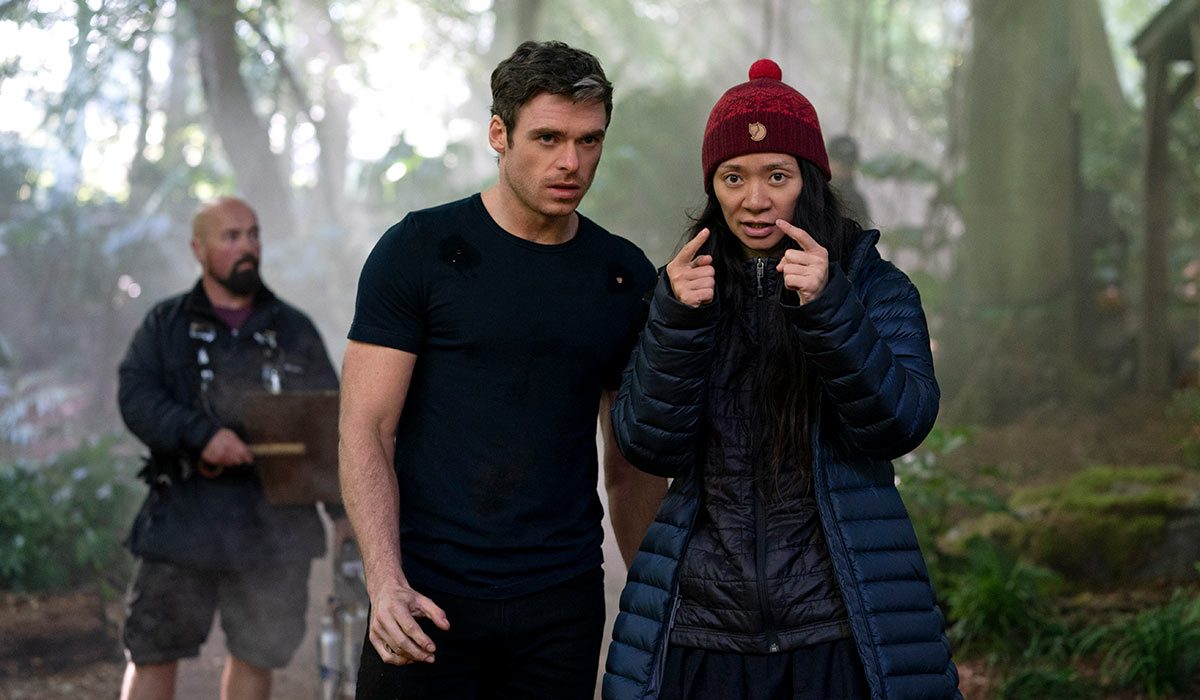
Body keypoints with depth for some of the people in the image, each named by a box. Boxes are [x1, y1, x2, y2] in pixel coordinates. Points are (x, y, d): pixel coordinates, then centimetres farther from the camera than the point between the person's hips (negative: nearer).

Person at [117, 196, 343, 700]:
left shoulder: (294, 331, 14)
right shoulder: (165, 326, 9)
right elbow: (136, 398, -5)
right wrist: (201, 434, -22)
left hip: (275, 523, 2)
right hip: (184, 517, -1)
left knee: (255, 655, 7)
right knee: (152, 651, -2)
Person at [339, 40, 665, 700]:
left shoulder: (626, 275, 7)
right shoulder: (420, 250, -3)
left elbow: (633, 464, 13)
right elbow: (365, 430, -7)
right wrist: (386, 583, -18)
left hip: (565, 606, 3)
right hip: (428, 598, -3)